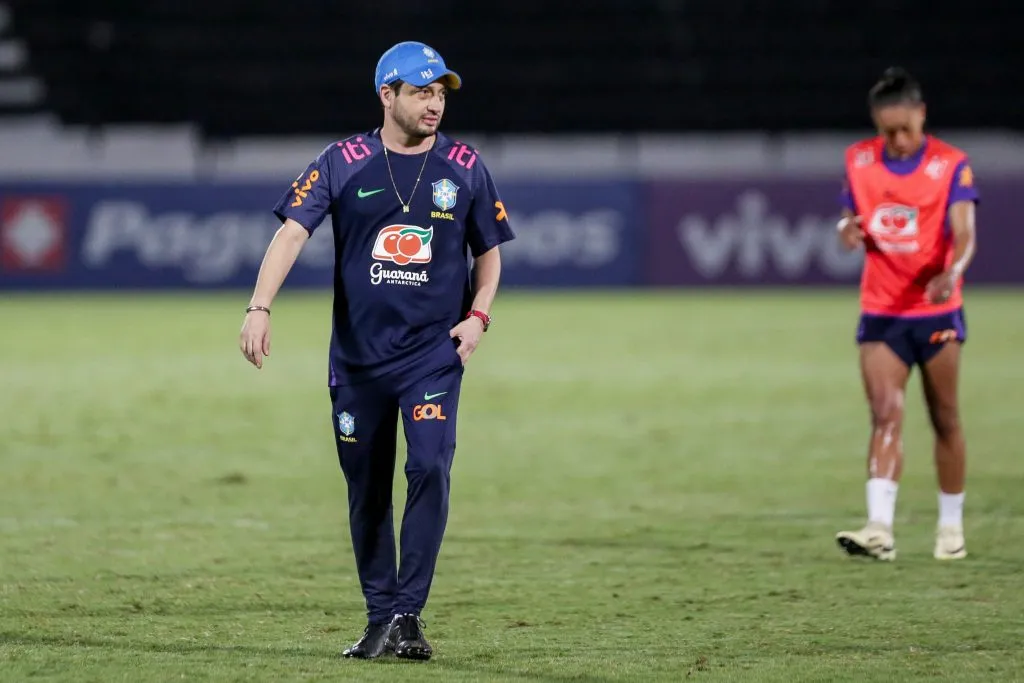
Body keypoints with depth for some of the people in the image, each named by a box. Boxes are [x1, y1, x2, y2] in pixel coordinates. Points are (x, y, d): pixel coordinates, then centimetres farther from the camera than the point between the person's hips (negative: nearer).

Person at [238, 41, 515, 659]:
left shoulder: (465, 167, 3)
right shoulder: (344, 163, -2)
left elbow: (489, 251, 14)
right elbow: (292, 233, -10)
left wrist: (478, 314, -5)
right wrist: (260, 308, -25)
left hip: (435, 353, -1)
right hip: (358, 355, 1)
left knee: (430, 469, -17)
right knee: (367, 489, 6)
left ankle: (408, 615, -12)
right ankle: (380, 618, 18)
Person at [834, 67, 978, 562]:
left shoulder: (950, 164, -8)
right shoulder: (859, 160, 3)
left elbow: (964, 232, -17)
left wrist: (951, 273, -38)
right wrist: (848, 229, -12)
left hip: (937, 311, -2)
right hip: (880, 312, 2)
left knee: (945, 421, 7)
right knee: (885, 415, -11)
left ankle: (951, 526, 21)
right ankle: (880, 528, -21)